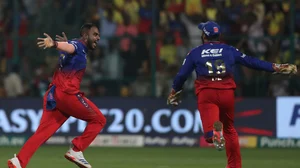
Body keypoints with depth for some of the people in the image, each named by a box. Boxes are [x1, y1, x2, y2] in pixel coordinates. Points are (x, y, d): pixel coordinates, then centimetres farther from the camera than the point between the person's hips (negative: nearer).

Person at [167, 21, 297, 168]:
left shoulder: (195, 53, 12)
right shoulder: (229, 50, 14)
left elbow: (182, 75, 10)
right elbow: (251, 62, 11)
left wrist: (174, 93, 26)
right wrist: (276, 68, 15)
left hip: (206, 92, -2)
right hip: (227, 91, 2)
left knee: (209, 134, -13)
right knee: (229, 129, 23)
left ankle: (215, 132, -50)